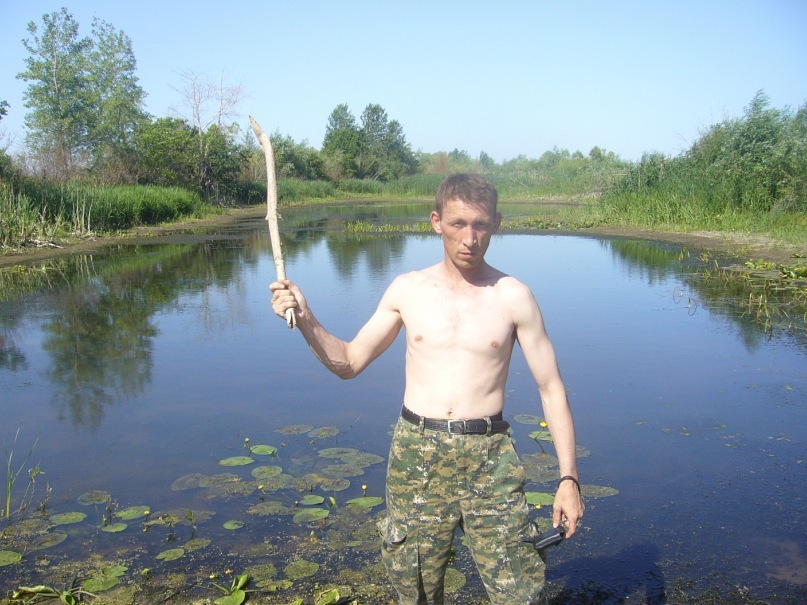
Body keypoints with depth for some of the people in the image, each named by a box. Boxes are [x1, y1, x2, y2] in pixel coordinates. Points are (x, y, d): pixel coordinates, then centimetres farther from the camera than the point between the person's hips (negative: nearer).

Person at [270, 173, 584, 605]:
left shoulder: (513, 297, -3)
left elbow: (551, 389, 1)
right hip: (416, 454, 2)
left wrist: (568, 477, -3)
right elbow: (349, 363, 9)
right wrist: (306, 321, -8)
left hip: (488, 457, -1)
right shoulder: (407, 290, 2)